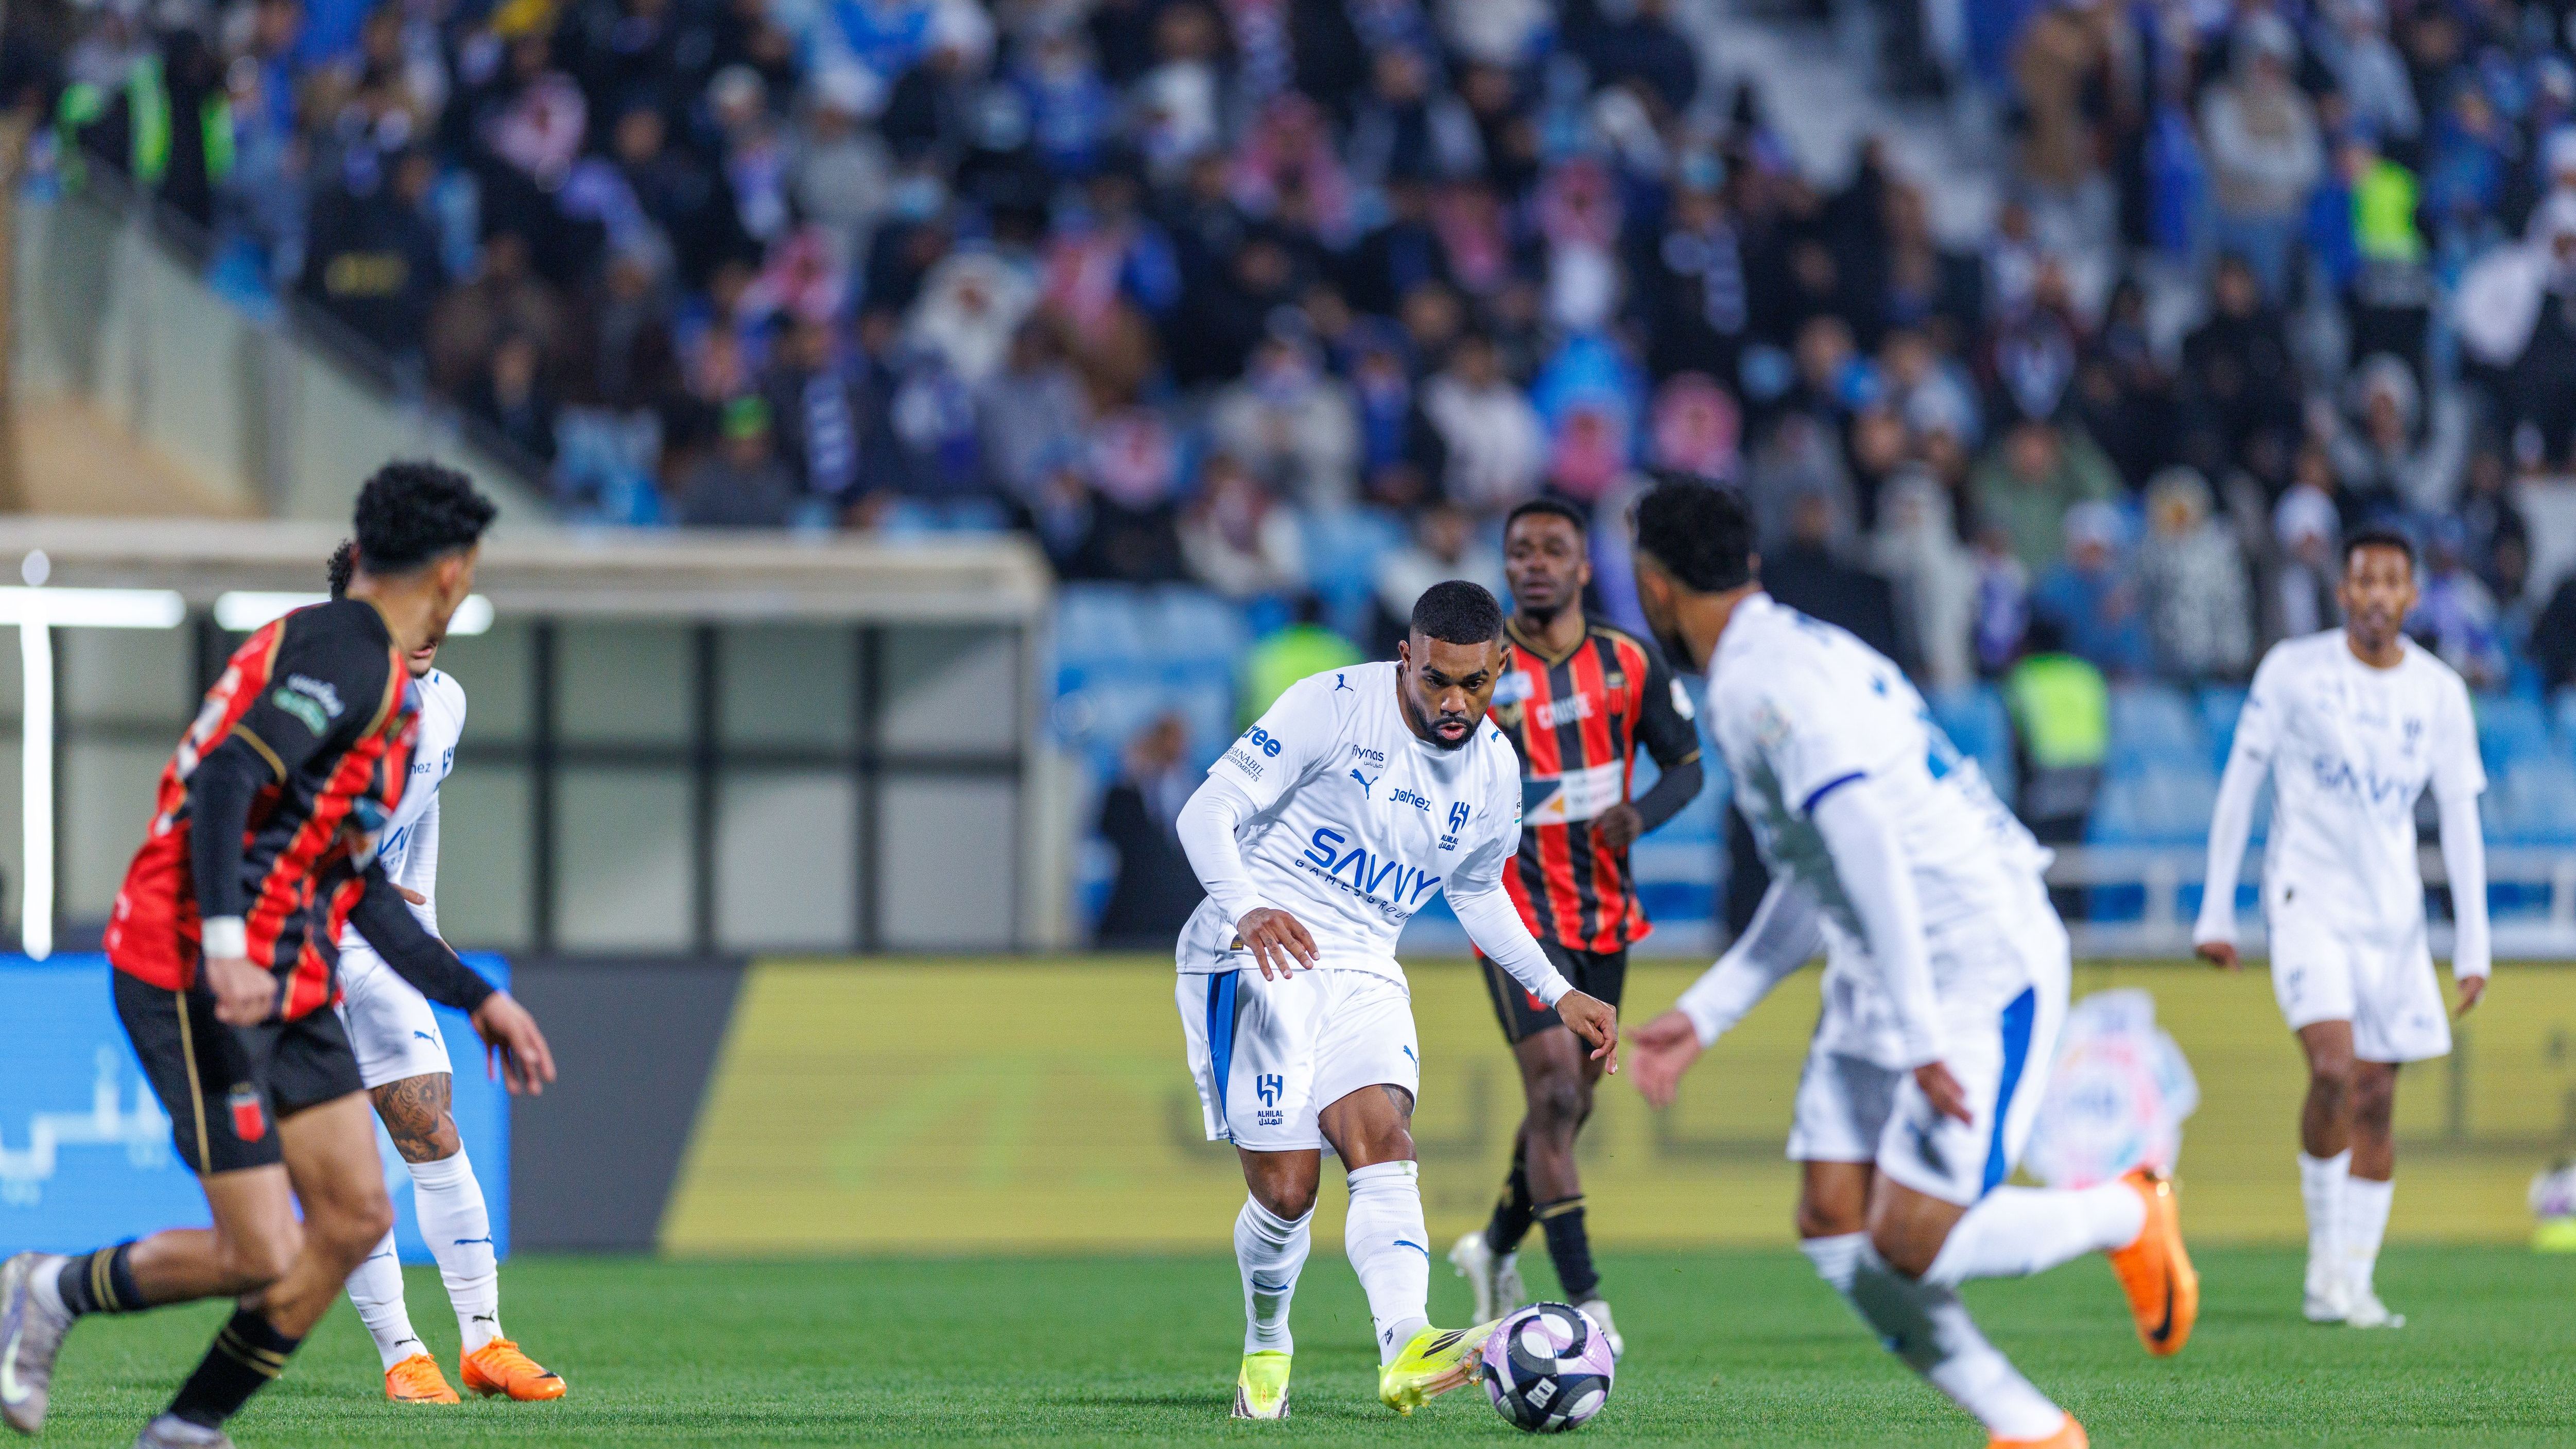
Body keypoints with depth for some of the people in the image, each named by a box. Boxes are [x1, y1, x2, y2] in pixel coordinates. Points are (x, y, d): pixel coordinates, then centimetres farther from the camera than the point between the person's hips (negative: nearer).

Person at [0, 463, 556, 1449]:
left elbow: (360, 886, 26)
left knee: (355, 1215, 2)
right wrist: (225, 945, -37)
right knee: (265, 1260, -12)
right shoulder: (347, 657, -13)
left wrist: (478, 1000, 27)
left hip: (286, 986, 10)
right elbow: (226, 782, -26)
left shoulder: (380, 680, 19)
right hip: (197, 985, -10)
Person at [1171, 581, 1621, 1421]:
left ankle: (1408, 1350, -42)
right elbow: (1208, 813, -14)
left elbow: (1478, 892, 26)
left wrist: (1559, 992, 18)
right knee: (1286, 1189, -10)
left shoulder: (1496, 771, 7)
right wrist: (1246, 909, -32)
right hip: (1256, 958, -4)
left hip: (1363, 972, 4)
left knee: (1384, 1140, -22)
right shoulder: (1333, 705, -12)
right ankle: (1266, 1348, 19)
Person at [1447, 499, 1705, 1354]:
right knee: (1555, 1090, -18)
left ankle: (1497, 1249, 40)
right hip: (1516, 907, -4)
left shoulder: (1630, 665, 2)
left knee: (1572, 1102, 14)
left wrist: (1640, 815, -13)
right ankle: (1585, 1303, -20)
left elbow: (1686, 764, 8)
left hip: (1604, 909, 4)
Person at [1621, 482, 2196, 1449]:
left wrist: (1919, 1039, -27)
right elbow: (1814, 885, 24)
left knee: (1911, 1247, -14)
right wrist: (1704, 1015, 23)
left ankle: (2127, 1216, 11)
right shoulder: (1790, 657, 16)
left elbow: (1867, 850, -26)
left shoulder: (1764, 680, -17)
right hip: (1882, 974, 10)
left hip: (1983, 966, -10)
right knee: (1833, 1230, 0)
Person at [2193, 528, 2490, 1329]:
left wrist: (2473, 944, 2)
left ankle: (2350, 1285, 6)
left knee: (2376, 1099, 1)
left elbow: (2460, 816, 7)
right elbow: (2239, 784, 1)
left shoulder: (2438, 691, 4)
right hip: (2307, 898, -3)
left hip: (2394, 914, 3)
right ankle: (2328, 1256, -8)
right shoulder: (2293, 670, -3)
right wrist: (2216, 912, -1)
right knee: (2333, 1067, -21)